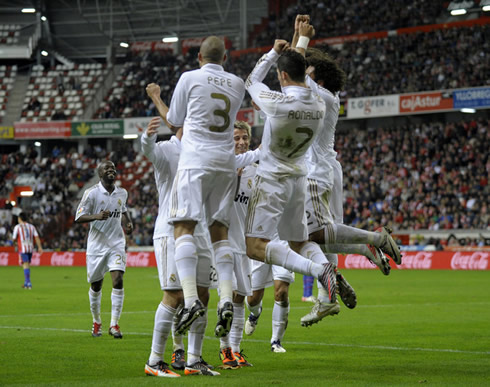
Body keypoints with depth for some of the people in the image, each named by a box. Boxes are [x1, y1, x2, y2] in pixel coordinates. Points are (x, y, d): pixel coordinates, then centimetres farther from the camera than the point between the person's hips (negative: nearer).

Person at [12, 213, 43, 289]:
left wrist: (15, 242, 21)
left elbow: (14, 239, -2)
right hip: (31, 249, 5)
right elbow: (37, 237, 2)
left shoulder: (17, 227, -2)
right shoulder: (31, 227, 11)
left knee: (26, 265, -12)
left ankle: (29, 283, -24)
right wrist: (40, 247, -1)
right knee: (27, 265, 16)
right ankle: (26, 283, 22)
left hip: (22, 249, -5)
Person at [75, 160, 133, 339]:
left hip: (117, 244, 2)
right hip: (96, 244, -2)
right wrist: (96, 216, -27)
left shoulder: (122, 193, 6)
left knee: (118, 280, -14)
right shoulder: (92, 193, -8)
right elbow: (78, 217, -10)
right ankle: (96, 322, 29)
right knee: (96, 285, 8)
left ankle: (114, 324, -11)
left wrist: (128, 222, 7)